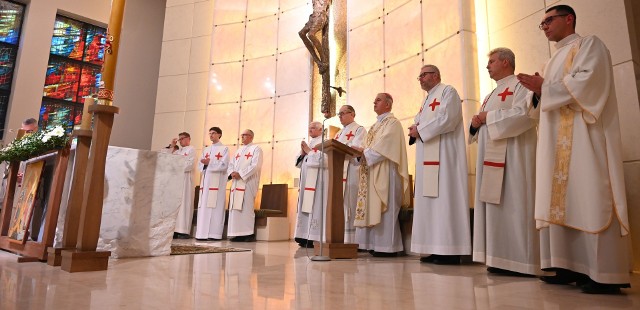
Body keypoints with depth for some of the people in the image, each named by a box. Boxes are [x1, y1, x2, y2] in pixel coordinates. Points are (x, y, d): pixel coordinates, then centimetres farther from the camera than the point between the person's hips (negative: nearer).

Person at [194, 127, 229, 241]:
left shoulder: (224, 149, 4)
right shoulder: (206, 149, 21)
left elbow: (224, 165, -9)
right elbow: (200, 165, 13)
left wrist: (209, 162, -15)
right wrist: (204, 163, -8)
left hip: (217, 181, -6)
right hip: (206, 180, 6)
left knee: (215, 206, -8)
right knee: (203, 206, 0)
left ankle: (214, 234, -7)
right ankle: (203, 233, 2)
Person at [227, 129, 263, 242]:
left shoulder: (256, 149, 1)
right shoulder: (239, 150, 24)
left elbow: (255, 166, -12)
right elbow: (231, 164, 18)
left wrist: (240, 174, -16)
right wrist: (232, 173, -4)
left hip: (248, 182, -7)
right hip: (236, 182, 7)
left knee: (246, 207, -10)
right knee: (236, 208, 3)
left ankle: (249, 233, -5)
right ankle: (238, 233, 7)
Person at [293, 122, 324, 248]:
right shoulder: (308, 144, 22)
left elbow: (323, 159, -18)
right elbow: (299, 163, 20)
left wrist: (309, 151, -9)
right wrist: (302, 153, 1)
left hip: (317, 180, -8)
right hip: (306, 180, 8)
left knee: (315, 207, -11)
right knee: (305, 207, 5)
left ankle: (315, 238, -8)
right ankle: (305, 236, 9)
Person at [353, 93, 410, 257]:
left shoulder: (392, 123, -3)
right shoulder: (376, 125, 24)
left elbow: (384, 146, -17)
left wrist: (364, 151, -11)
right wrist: (362, 151, -2)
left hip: (384, 171, -9)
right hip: (372, 171, 9)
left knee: (384, 207, -9)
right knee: (373, 207, 5)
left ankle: (387, 246, -4)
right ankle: (375, 244, 9)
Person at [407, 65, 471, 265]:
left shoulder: (448, 92, -1)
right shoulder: (427, 100, 26)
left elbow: (446, 119, -16)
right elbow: (417, 122, 20)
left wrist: (420, 130, -9)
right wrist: (414, 130, -3)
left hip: (444, 156, -9)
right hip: (427, 158, 9)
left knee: (444, 198, -11)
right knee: (430, 200, 4)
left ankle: (450, 252, -8)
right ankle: (436, 249, 7)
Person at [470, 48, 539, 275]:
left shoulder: (519, 86, -1)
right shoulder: (493, 93, 26)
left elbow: (523, 113, -18)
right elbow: (485, 122, 24)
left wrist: (488, 116, -12)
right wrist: (476, 122, 1)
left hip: (512, 157, -9)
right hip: (492, 156, 9)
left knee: (512, 204, -10)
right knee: (496, 205, 5)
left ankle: (518, 261, -4)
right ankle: (501, 259, 9)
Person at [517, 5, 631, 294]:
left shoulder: (589, 44, 5)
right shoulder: (553, 61, 26)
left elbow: (586, 82, -13)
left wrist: (544, 87, -10)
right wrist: (537, 92, 3)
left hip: (583, 135, -8)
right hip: (556, 141, 8)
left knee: (589, 200, -12)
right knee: (562, 201, 1)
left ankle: (604, 273, -9)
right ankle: (570, 266, 4)